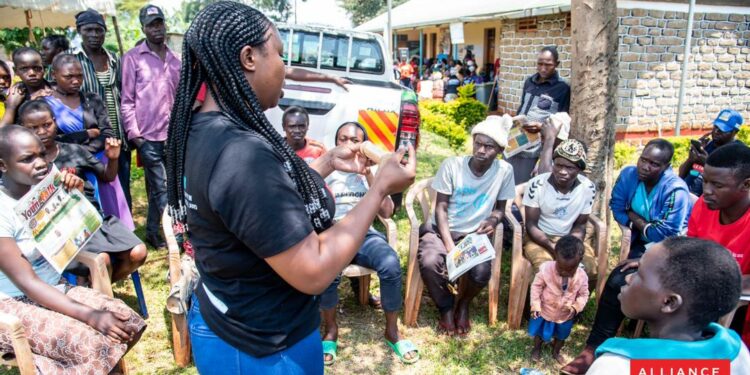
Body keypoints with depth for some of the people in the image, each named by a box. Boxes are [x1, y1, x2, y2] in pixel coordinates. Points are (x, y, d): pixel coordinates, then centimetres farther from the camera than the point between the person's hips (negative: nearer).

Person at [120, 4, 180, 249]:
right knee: (161, 187, -1)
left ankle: (153, 231, 25)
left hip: (172, 134, 5)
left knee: (156, 187, 13)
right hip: (148, 135, -5)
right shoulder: (133, 58, -2)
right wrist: (133, 133, -8)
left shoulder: (174, 59, 12)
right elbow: (126, 100, -4)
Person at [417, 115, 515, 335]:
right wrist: (449, 244, -19)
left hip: (474, 235, 1)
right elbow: (441, 207, -8)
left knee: (482, 272, -28)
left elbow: (500, 208, 7)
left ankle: (464, 304, 10)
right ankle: (446, 307, 2)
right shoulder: (452, 165, -12)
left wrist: (493, 220, -18)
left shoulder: (504, 171, -7)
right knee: (429, 263, -31)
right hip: (442, 230, -1)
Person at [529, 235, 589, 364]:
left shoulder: (582, 276, -24)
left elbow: (584, 294, -8)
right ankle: (537, 349, 54)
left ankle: (556, 352, 58)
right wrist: (535, 305, -19)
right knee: (539, 333, 24)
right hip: (544, 311, -2)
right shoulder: (546, 268, -30)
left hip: (565, 315, 2)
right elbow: (536, 286, -17)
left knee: (561, 336, 29)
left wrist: (576, 307, -23)